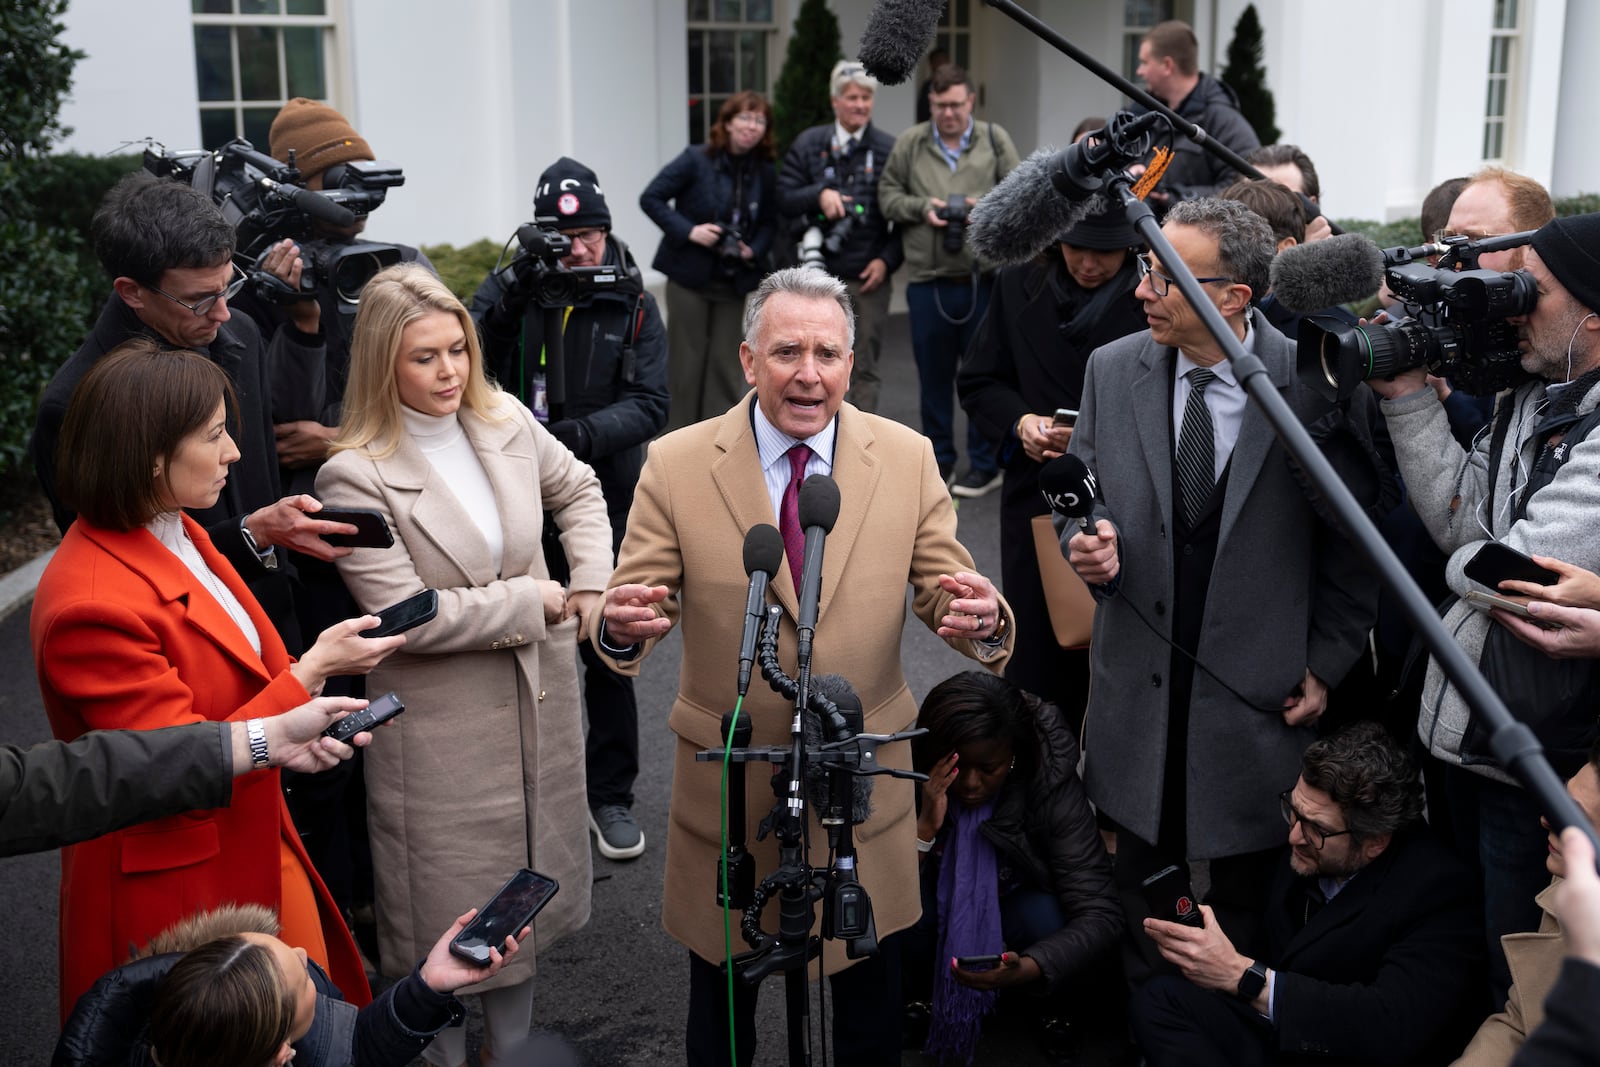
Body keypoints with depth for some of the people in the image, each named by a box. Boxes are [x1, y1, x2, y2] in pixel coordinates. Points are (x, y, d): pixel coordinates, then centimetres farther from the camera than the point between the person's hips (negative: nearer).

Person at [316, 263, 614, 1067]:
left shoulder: (506, 421, -3)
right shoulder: (356, 475, -19)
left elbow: (578, 490, 15)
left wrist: (592, 584, -1)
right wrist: (537, 601, -16)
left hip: (537, 702, 6)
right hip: (437, 724, -5)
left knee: (526, 877, 21)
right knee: (447, 908, 9)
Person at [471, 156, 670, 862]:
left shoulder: (632, 305, -1)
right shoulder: (508, 292, -2)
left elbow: (648, 405, -10)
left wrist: (579, 434, -24)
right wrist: (513, 293, -28)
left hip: (605, 507, 0)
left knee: (609, 655, 7)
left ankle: (609, 793, 23)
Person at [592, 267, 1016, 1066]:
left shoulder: (907, 459, -5)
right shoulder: (675, 466, -10)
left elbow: (944, 587, -5)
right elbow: (634, 603, -10)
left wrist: (980, 620, -29)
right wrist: (620, 626, -34)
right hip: (726, 782, -1)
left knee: (870, 1000, 20)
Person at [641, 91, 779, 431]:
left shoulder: (764, 173, 3)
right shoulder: (696, 160, -9)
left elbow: (769, 223, 12)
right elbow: (651, 198, -8)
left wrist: (753, 250, -8)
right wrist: (689, 231, -18)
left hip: (733, 281, 4)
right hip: (689, 275, -4)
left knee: (724, 364, 6)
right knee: (686, 361, 2)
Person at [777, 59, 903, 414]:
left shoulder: (889, 149, 3)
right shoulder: (808, 144, 7)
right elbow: (785, 198, 3)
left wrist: (887, 259, -7)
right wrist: (819, 195, -15)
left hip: (869, 277, -1)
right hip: (819, 275, 1)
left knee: (865, 367, 6)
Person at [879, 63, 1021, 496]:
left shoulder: (995, 139, 6)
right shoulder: (910, 143, 7)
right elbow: (888, 195, 8)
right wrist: (921, 207, -9)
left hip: (984, 278, -1)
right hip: (927, 280, 1)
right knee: (933, 374, 10)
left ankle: (985, 464, 16)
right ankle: (939, 459, 24)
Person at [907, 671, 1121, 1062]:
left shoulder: (1050, 784, -27)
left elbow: (1100, 913, -32)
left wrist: (1026, 969, -48)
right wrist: (925, 825, -41)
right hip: (935, 914, 0)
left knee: (1047, 918, -33)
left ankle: (1053, 1007, 1)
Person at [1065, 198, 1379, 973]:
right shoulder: (1112, 369, -2)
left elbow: (1350, 537, -3)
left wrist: (1329, 661, -2)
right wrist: (1088, 543, -13)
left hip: (1260, 693, -2)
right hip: (1139, 683, 3)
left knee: (1249, 889, 13)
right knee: (1140, 870, 15)